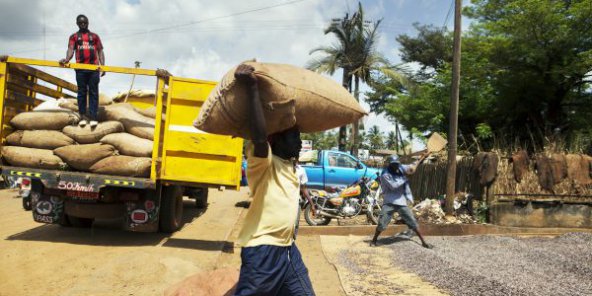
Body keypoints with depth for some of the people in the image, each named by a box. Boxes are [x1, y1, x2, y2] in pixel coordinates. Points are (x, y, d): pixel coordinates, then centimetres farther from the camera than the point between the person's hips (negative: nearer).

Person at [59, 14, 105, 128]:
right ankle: (82, 116, 8)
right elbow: (71, 50, 1)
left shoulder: (94, 36, 17)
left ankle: (93, 118, -6)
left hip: (94, 68, 0)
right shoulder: (74, 37, 14)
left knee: (93, 93, -4)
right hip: (80, 68, 0)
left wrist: (103, 66, -1)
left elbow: (100, 51, 13)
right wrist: (67, 59, -21)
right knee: (82, 92, 3)